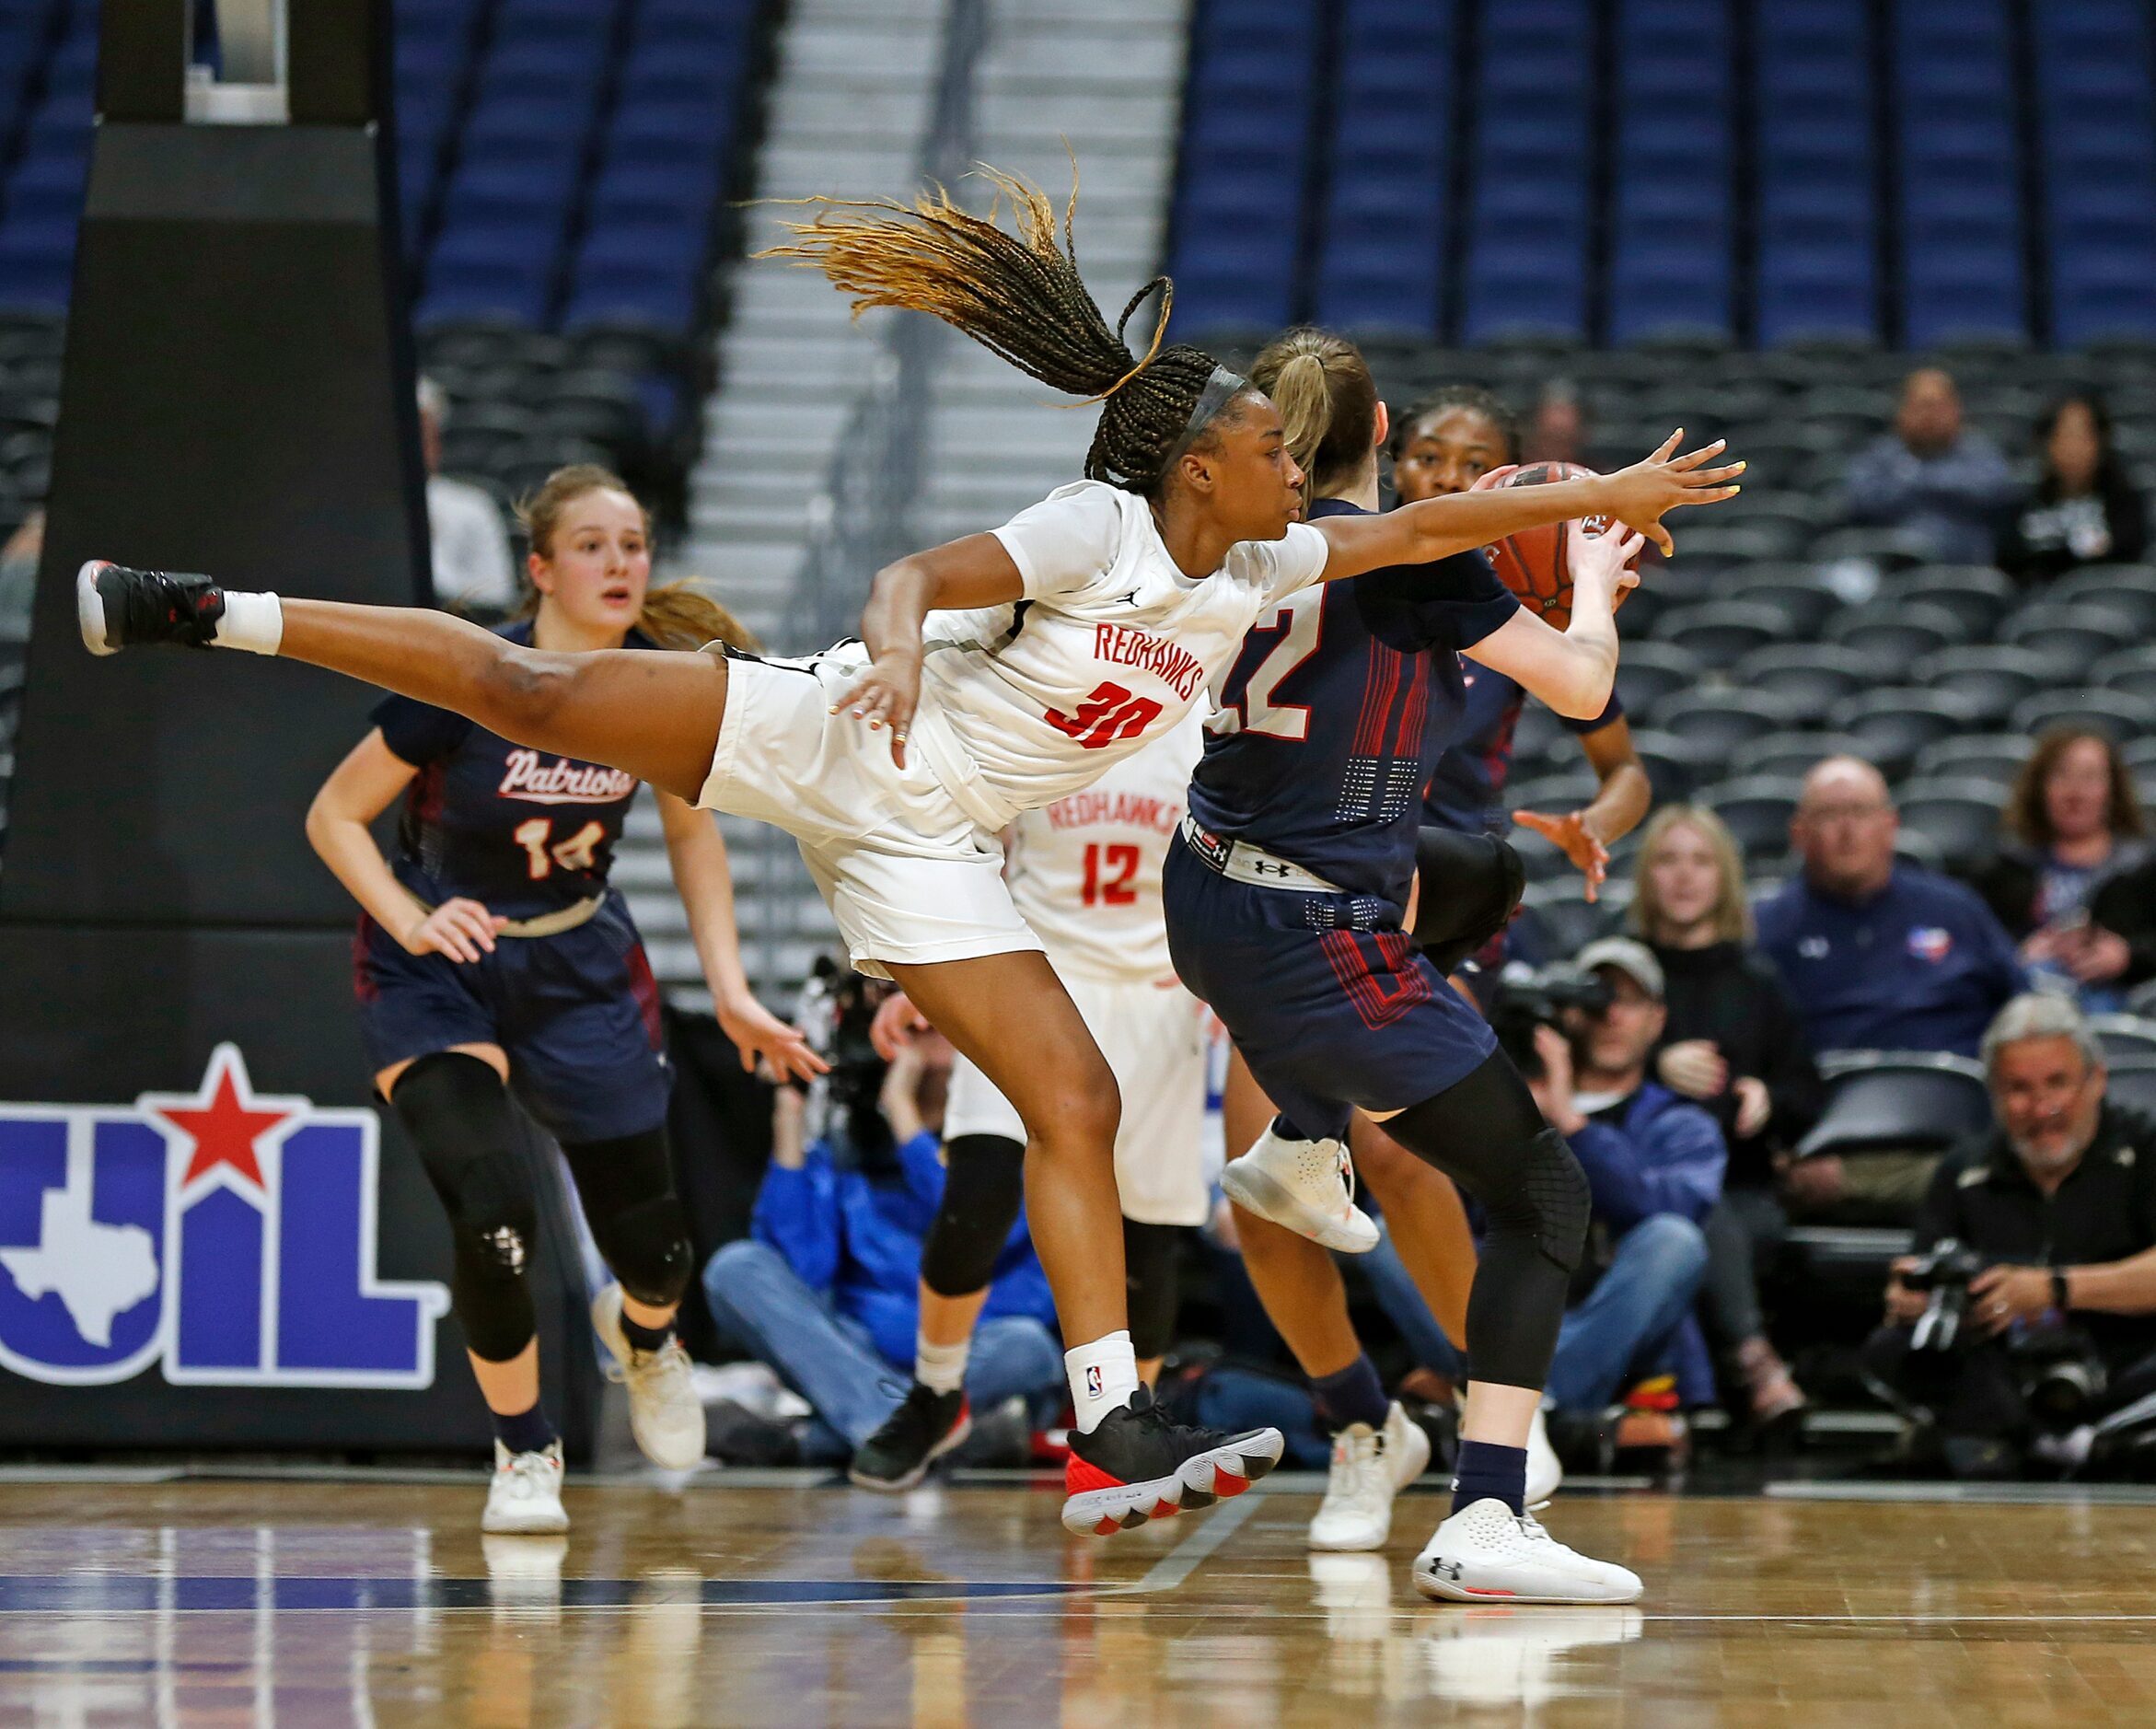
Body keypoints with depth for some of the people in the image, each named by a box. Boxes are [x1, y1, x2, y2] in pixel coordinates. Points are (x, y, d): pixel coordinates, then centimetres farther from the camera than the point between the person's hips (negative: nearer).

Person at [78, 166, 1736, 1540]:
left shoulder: (1253, 572, 7)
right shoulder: (1097, 528, -12)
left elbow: (1419, 530, 11)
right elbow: (919, 572, -19)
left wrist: (1602, 496, 6)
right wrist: (898, 649, -41)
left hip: (931, 851, 6)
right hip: (827, 740, -6)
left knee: (1077, 1105, -7)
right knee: (531, 691, -11)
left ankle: (1115, 1436, -10)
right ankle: (202, 612, 2)